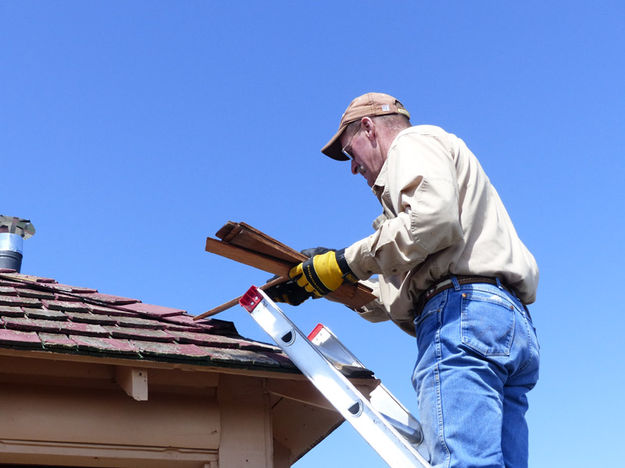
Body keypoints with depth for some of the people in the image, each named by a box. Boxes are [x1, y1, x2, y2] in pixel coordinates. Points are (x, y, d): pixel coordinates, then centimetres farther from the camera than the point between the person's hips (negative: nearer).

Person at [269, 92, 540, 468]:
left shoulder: (413, 142, 10)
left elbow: (434, 217, -15)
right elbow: (407, 292, 33)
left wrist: (348, 263, -6)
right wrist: (330, 287, 31)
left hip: (465, 314, -10)